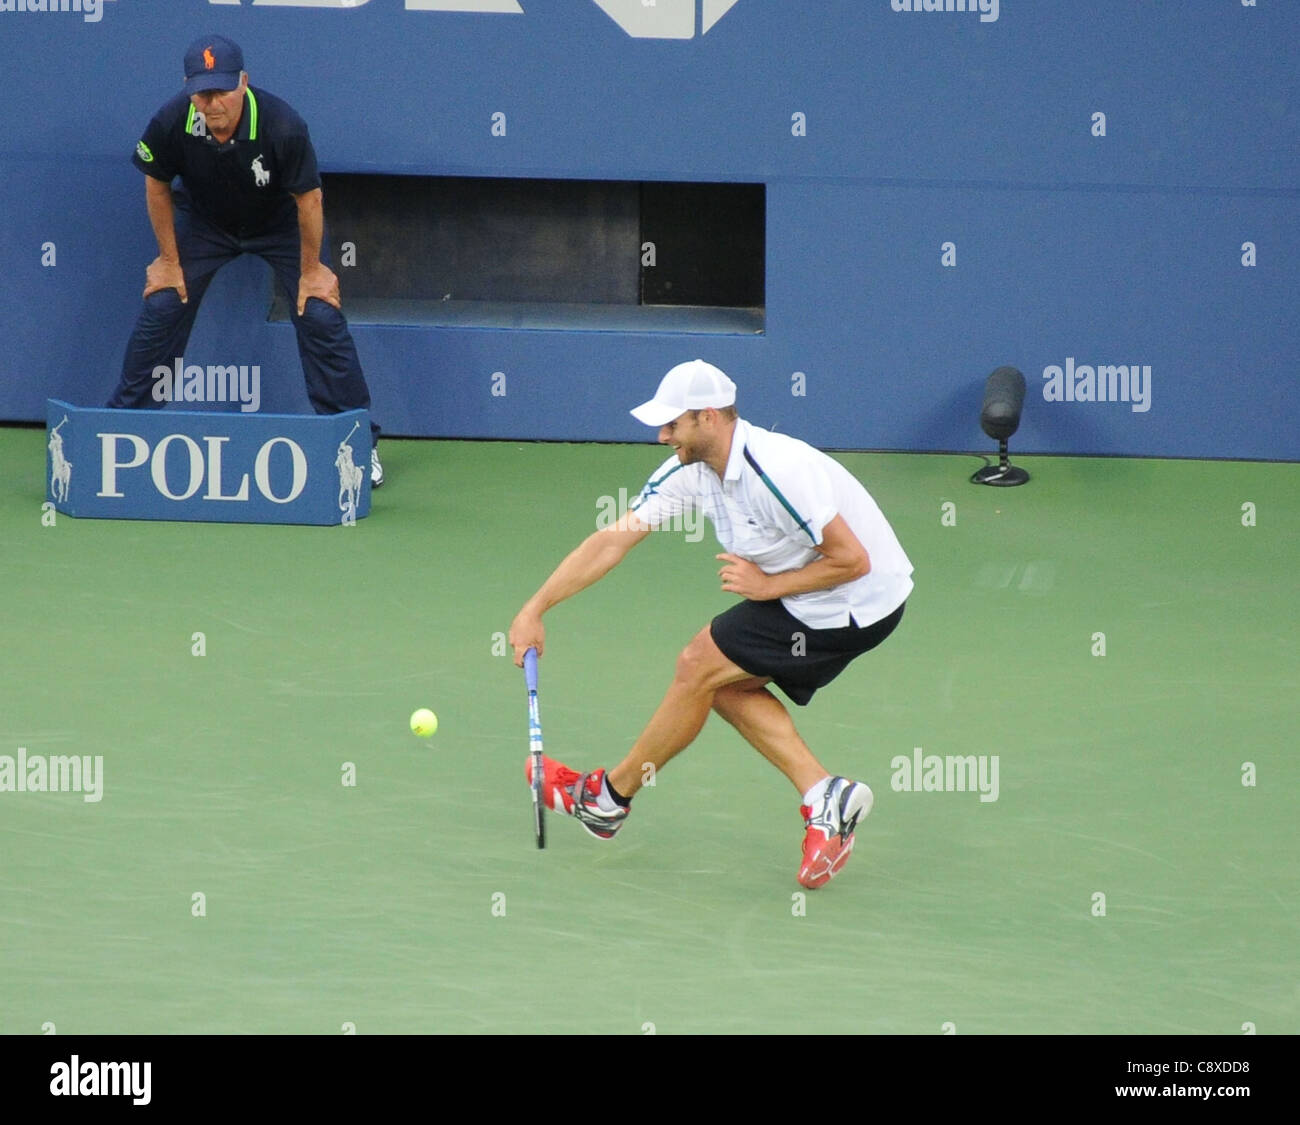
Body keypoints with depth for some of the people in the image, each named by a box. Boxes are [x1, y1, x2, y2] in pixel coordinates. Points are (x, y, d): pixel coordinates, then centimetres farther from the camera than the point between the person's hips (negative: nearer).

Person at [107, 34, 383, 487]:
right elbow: (158, 186, -10)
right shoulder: (169, 124, -31)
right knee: (160, 309, -6)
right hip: (204, 220, 2)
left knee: (320, 315, -12)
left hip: (280, 223, -2)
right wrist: (169, 259, -4)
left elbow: (308, 198, -21)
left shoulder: (283, 127, -37)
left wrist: (311, 268, -12)